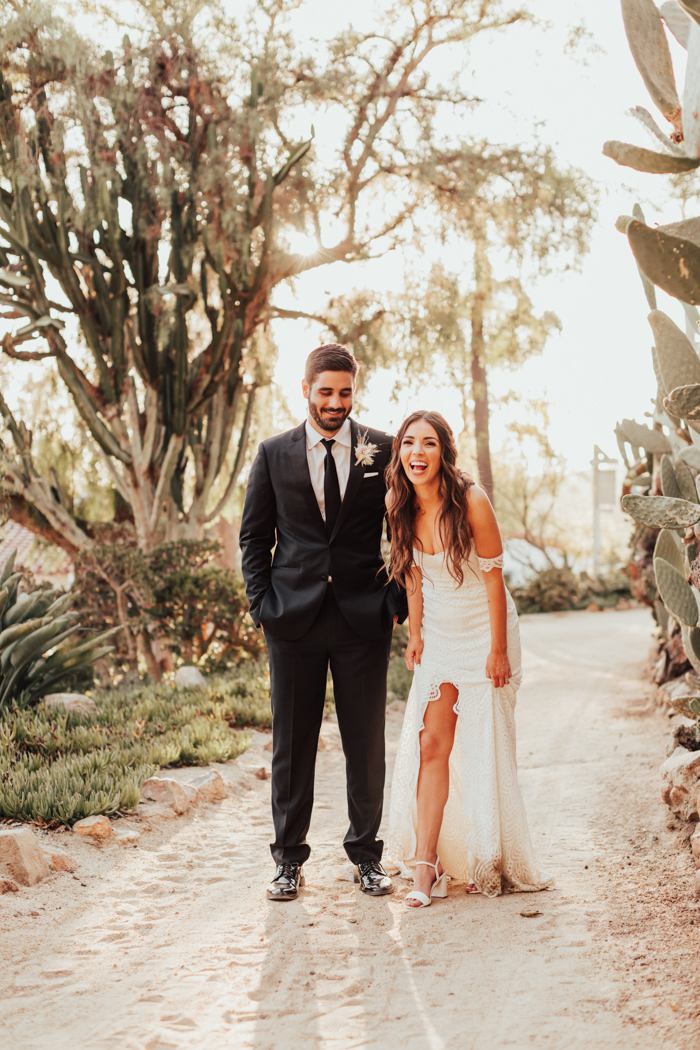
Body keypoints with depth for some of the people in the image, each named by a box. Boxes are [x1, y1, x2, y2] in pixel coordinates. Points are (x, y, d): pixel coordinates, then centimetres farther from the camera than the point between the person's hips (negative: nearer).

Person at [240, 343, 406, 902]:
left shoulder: (382, 450, 4)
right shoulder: (274, 453, 6)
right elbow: (254, 535, 10)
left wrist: (398, 599, 0)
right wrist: (262, 603, 0)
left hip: (364, 618, 0)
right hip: (294, 619, 0)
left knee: (367, 742, 6)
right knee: (292, 742, 6)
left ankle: (367, 855, 19)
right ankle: (290, 860, 16)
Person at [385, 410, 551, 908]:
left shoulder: (471, 500, -20)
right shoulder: (400, 506, -6)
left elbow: (494, 578, -15)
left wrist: (498, 651, -13)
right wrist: (415, 634, 7)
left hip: (484, 635, -4)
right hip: (439, 638, 4)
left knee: (484, 750, 1)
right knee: (431, 744, -6)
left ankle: (490, 864, 17)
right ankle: (426, 865, -6)